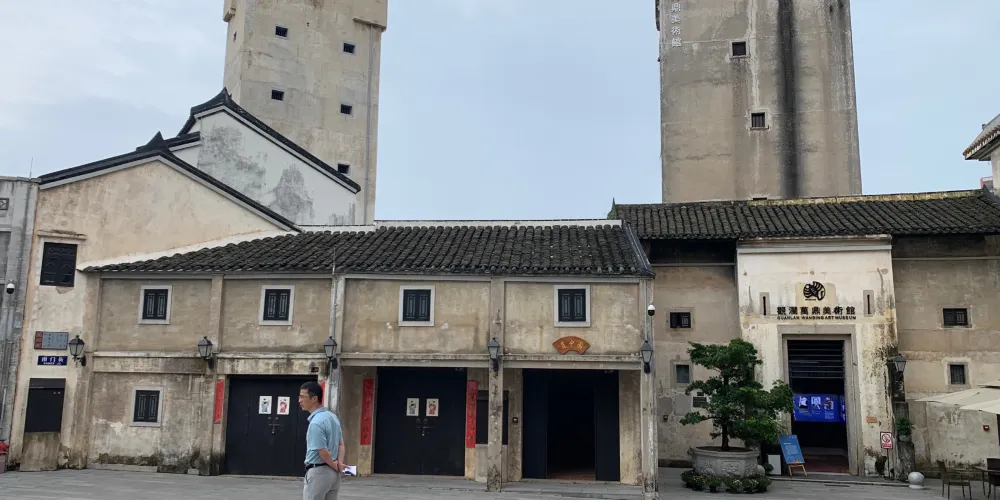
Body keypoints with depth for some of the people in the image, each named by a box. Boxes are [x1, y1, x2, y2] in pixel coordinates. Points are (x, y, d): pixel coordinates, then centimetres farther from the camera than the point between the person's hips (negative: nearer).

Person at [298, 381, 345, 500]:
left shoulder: (316, 423, -22)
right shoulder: (333, 417, 9)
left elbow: (323, 452, -22)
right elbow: (341, 444, 11)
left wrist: (335, 466, -6)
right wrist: (340, 463, -1)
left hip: (318, 472, -9)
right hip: (334, 472, 9)